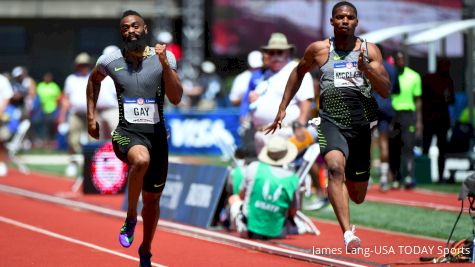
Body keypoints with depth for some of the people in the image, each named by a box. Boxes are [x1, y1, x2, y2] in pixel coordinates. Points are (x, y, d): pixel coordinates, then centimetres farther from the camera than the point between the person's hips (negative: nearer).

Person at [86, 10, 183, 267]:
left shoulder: (164, 57, -3)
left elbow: (176, 98, -10)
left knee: (152, 199, 11)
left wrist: (164, 65, -20)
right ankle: (131, 218, -16)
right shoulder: (110, 60, -1)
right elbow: (93, 80, 22)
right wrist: (91, 115, 16)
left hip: (156, 133, 2)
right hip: (126, 132, -2)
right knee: (141, 159, -38)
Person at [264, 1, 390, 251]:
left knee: (357, 197, 11)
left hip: (361, 125, 2)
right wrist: (282, 108, 22)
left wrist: (366, 69, -16)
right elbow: (299, 72, 24)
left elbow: (386, 91, 1)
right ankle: (348, 233, -43)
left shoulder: (370, 50, 6)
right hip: (331, 122, -2)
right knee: (336, 166, -34)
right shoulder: (319, 49, 6)